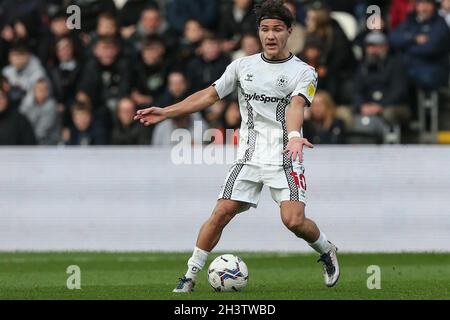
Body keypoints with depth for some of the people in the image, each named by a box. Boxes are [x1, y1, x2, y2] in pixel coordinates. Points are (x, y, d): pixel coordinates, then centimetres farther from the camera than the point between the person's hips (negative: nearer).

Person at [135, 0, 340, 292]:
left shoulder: (304, 72, -2)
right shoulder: (243, 66, 10)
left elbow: (296, 106, -21)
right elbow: (210, 95, 16)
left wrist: (294, 136, -41)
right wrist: (165, 112, 12)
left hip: (285, 159, -3)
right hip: (249, 156, 3)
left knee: (294, 221, -17)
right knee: (221, 214, -9)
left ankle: (327, 251, 15)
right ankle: (190, 275, 2)